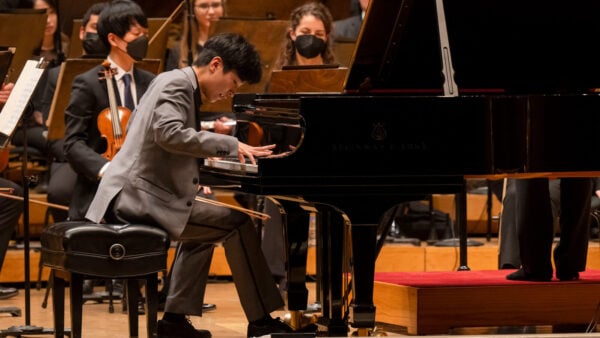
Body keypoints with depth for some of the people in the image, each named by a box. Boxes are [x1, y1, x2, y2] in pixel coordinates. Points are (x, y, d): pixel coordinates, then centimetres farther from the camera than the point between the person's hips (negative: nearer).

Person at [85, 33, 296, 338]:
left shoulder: (182, 85, 20)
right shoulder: (176, 84, -10)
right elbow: (168, 133, -27)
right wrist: (229, 144, -23)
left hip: (130, 197, 11)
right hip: (139, 196, -11)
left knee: (203, 228, 30)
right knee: (236, 222, -14)